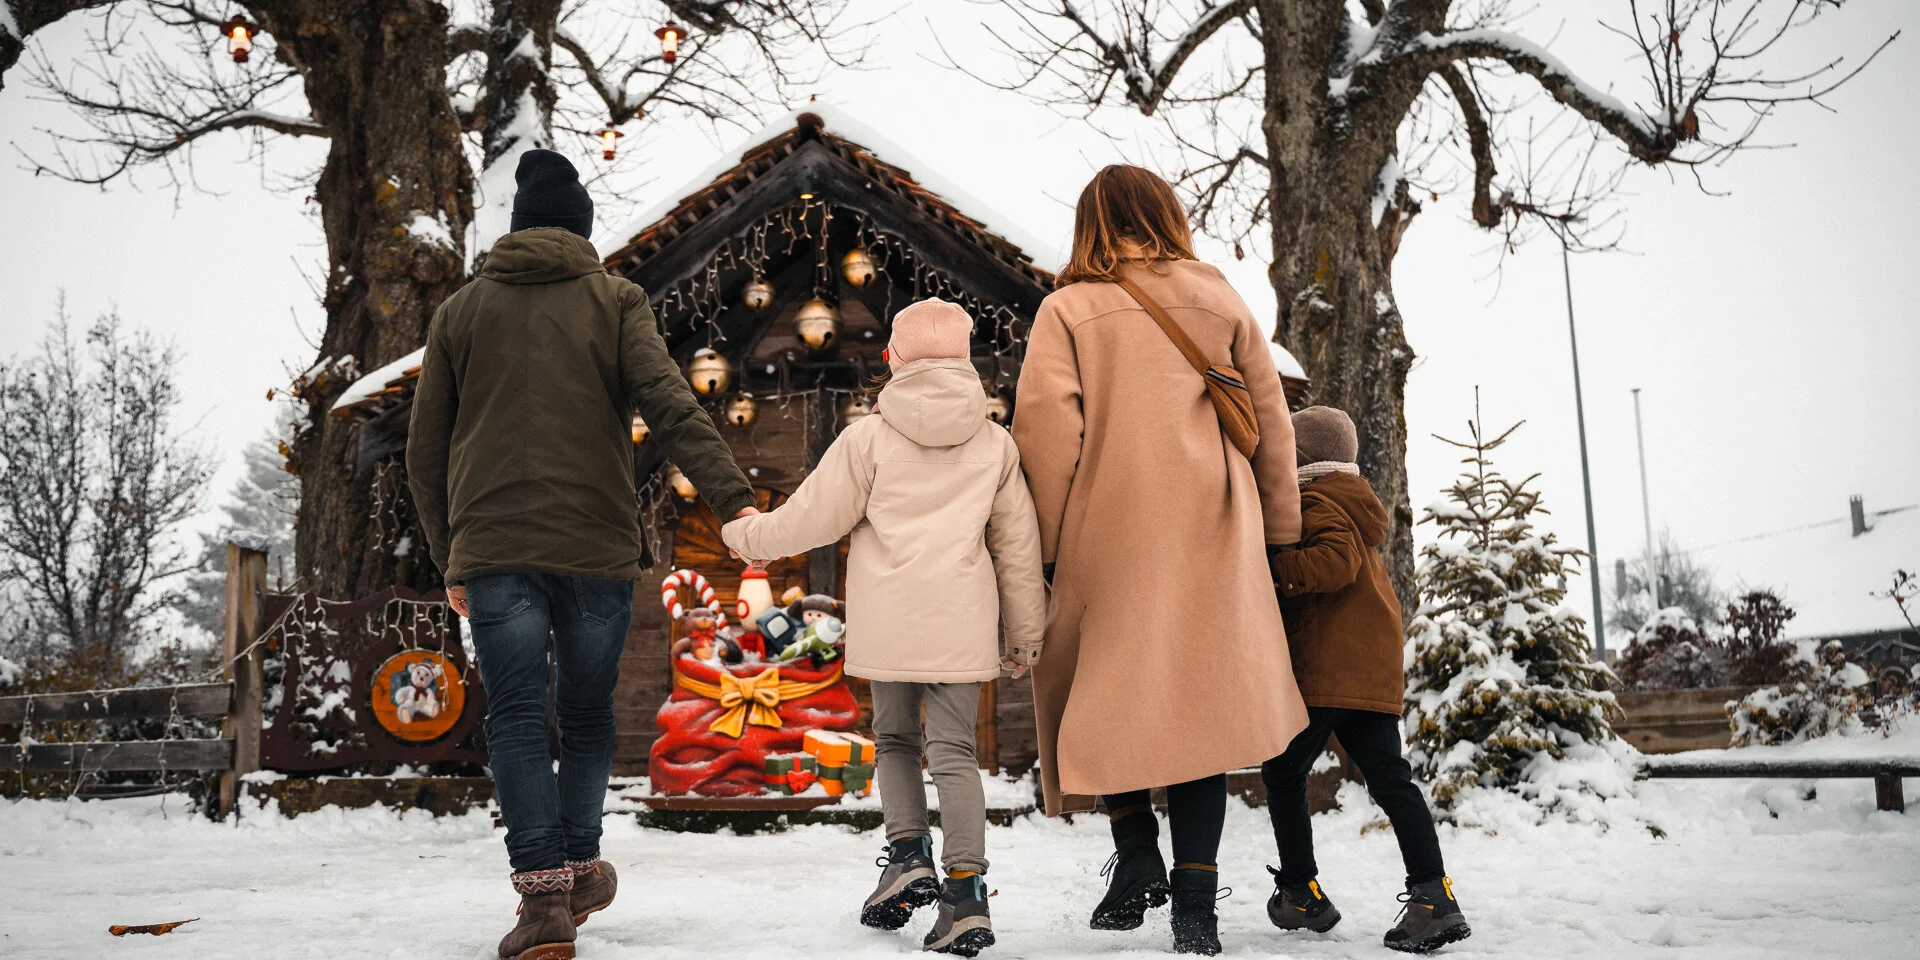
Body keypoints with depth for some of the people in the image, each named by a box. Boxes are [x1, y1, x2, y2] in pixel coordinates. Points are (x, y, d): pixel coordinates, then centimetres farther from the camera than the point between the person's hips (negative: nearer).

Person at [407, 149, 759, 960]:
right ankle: (579, 870, 26)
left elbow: (425, 451, 14)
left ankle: (544, 893, -10)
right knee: (587, 713, 14)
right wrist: (733, 499, -16)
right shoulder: (613, 301, 7)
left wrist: (449, 557, 21)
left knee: (515, 717, 0)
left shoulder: (459, 311, 14)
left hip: (493, 549, 1)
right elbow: (670, 404, -10)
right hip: (595, 545, 0)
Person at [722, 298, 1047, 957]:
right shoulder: (996, 443, 7)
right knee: (953, 750, 3)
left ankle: (907, 850, 2)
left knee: (894, 739, 17)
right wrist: (1025, 632, 18)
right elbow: (1017, 545, 10)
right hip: (962, 625, 1)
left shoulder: (869, 437, -1)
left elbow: (814, 516, 3)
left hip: (888, 625, -1)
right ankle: (965, 889, -4)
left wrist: (748, 536, 21)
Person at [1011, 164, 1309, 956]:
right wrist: (1280, 529, 19)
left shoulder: (1068, 309, 2)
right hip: (1210, 536, 2)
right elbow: (1271, 422, 12)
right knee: (1201, 696, 4)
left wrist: (1045, 543, -3)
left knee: (1108, 690, 14)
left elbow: (1045, 430, -9)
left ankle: (1137, 855, 7)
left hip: (1108, 534, -2)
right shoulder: (1220, 302, 11)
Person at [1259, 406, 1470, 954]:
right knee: (1390, 779, 4)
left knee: (1282, 773, 3)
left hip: (1325, 671, -9)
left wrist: (1274, 568, -24)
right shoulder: (1356, 507, 25)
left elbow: (1336, 559, -21)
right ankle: (1433, 895, -6)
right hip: (1378, 668, 9)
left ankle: (1301, 893, 6)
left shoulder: (1316, 503, -5)